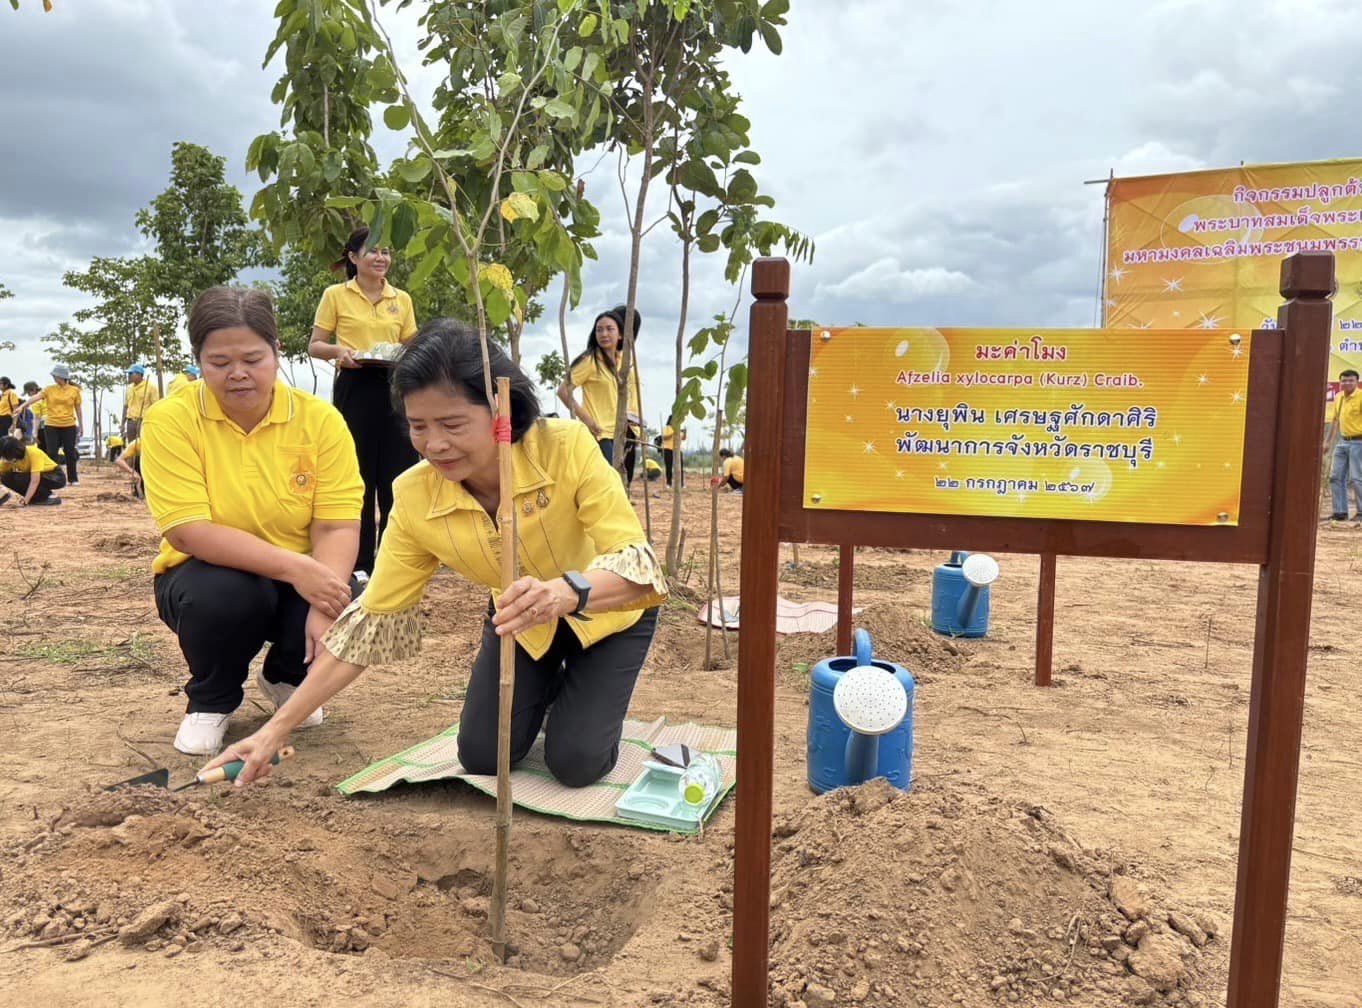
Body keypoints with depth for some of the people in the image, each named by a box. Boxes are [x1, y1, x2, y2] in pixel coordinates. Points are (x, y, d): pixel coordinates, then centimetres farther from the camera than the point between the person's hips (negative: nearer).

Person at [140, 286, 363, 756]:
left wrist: (324, 606, -35)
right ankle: (210, 701, 2)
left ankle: (283, 676, 11)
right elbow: (188, 532, -24)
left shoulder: (320, 418, -12)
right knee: (224, 593, -34)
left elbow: (337, 527, -17)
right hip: (211, 575, -1)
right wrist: (293, 567, -34)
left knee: (343, 600, -28)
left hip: (302, 580, 2)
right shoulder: (170, 419, -15)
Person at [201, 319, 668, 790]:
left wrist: (568, 591, -60)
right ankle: (547, 684, 25)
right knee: (482, 757, -5)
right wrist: (277, 729, -20)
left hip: (606, 614, -3)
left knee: (576, 762, -14)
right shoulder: (416, 497, -24)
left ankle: (588, 693, 19)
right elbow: (372, 621, -17)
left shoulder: (567, 447, -35)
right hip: (520, 621, 3)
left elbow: (639, 564, -38)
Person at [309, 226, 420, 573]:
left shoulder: (402, 299, 11)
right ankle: (360, 560, 12)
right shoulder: (336, 295, 3)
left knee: (398, 471, 2)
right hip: (353, 390, -3)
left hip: (393, 389, 3)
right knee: (357, 474, 2)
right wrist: (338, 351, -16)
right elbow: (315, 346, 5)